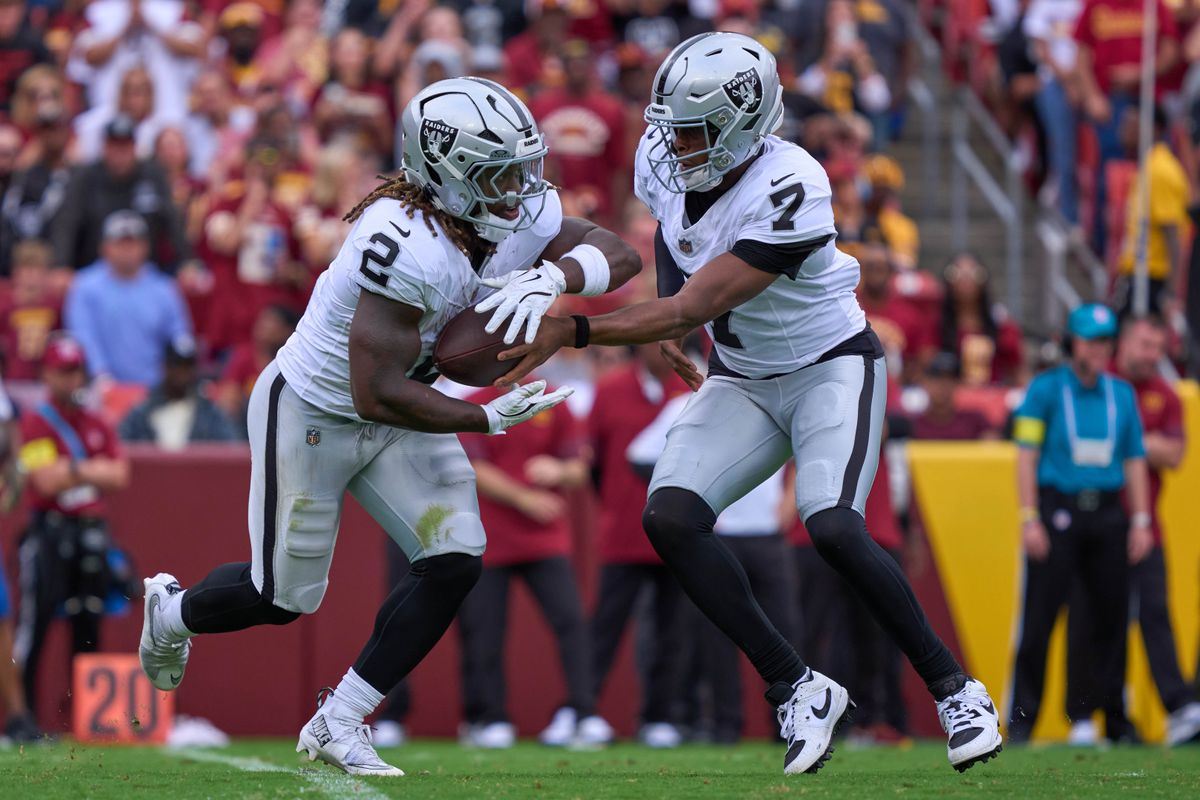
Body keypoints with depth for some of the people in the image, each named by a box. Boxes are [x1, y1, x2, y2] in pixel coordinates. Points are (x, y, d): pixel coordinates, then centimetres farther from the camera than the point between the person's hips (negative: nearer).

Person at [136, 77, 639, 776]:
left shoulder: (521, 218, -13)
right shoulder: (407, 247, -37)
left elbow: (619, 255, -11)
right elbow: (379, 395, -36)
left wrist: (553, 275, -31)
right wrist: (490, 418, -29)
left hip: (398, 421, 7)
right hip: (311, 415, -7)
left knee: (456, 562, -8)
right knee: (284, 597, 4)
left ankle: (338, 725, 6)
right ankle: (173, 611, 39)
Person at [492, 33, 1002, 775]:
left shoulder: (789, 193, -30)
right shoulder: (663, 160, -9)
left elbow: (694, 308, -33)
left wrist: (571, 332, -37)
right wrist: (668, 322, 6)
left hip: (832, 369, -7)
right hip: (742, 381, 7)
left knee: (832, 525, -28)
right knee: (670, 516, -16)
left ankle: (955, 690, -10)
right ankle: (798, 689, -8)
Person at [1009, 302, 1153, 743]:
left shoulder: (1121, 394, 13)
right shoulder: (1045, 389, 1)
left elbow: (1135, 458, 15)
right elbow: (1026, 455, -3)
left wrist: (1140, 520, 7)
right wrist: (1030, 520, -11)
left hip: (1107, 514, 4)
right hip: (1057, 510, -4)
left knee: (1112, 615, 4)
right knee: (1039, 617, -6)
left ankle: (1114, 716, 12)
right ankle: (1022, 718, -2)